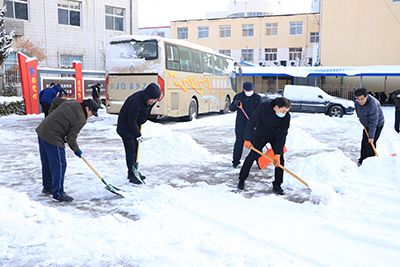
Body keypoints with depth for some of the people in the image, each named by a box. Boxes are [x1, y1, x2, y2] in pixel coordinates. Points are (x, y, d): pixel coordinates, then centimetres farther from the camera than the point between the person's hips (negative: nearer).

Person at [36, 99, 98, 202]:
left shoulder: (70, 103, 9)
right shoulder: (81, 119, -14)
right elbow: (71, 137, -12)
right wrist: (76, 149, 8)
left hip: (42, 131, 10)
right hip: (53, 138, -10)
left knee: (47, 163, 21)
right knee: (59, 165, 0)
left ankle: (47, 187, 37)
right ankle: (58, 193, 6)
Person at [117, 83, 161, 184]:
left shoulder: (147, 100, -8)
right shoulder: (136, 101, -34)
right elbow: (131, 121, -28)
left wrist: (139, 126, 13)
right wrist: (138, 135, -20)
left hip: (134, 126, 8)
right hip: (126, 127, -8)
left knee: (135, 149, 13)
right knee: (131, 150, -7)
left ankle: (134, 171, 25)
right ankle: (132, 175, 1)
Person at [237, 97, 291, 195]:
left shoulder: (287, 116, -26)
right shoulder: (263, 107, -30)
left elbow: (282, 135, -24)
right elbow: (252, 122, -21)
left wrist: (277, 153, -27)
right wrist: (247, 139, -20)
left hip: (276, 136, 1)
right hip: (261, 134, -1)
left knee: (280, 159, -6)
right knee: (252, 155, -2)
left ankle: (277, 185, 5)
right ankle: (242, 179, 13)